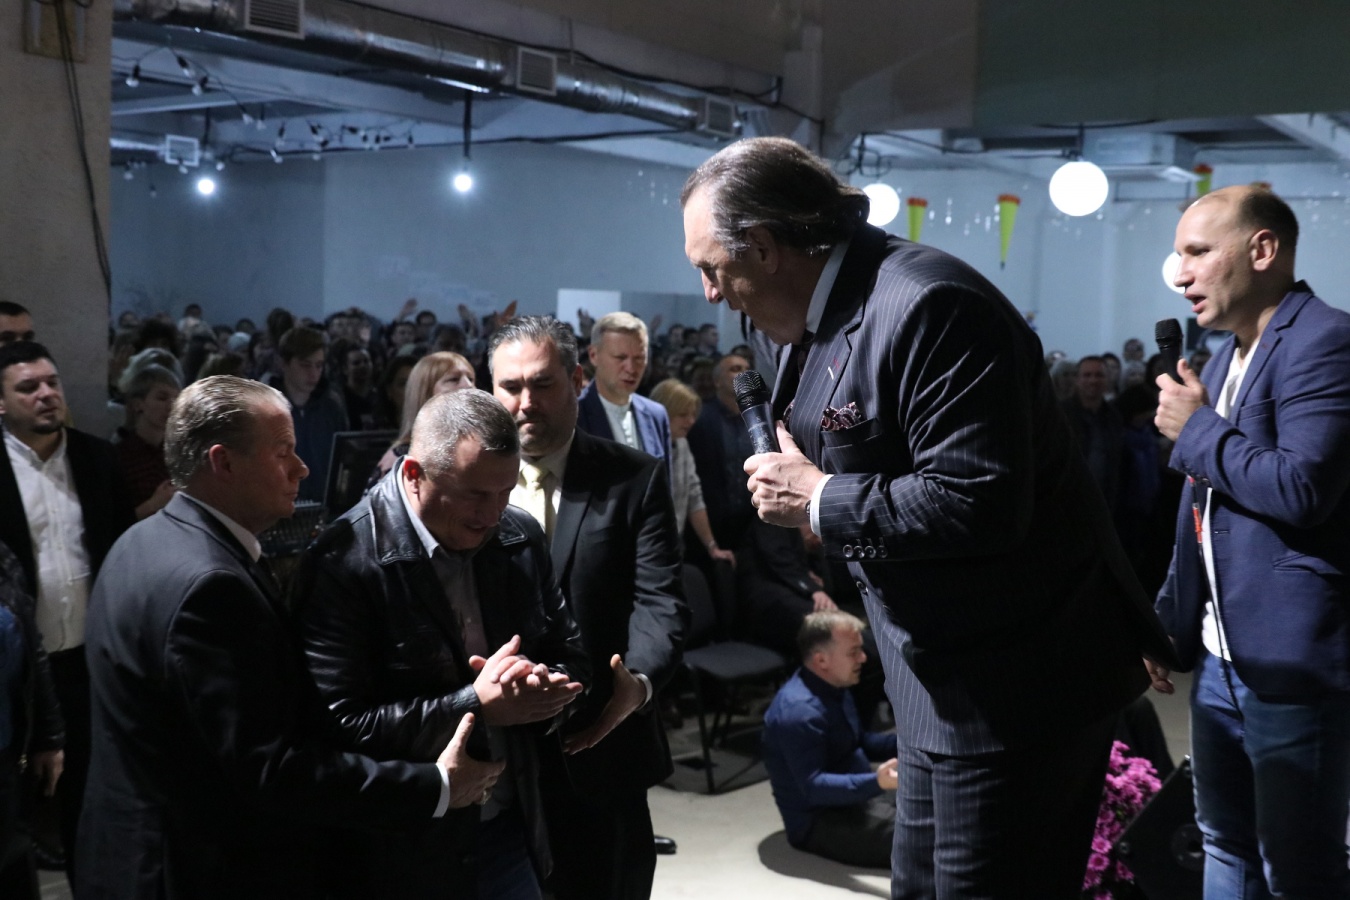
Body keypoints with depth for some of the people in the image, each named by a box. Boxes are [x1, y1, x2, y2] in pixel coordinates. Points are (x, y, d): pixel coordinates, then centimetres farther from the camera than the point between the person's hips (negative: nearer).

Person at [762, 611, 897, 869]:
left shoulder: (834, 687, 8)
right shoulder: (799, 711, -25)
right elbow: (813, 787, -30)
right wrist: (875, 782, -42)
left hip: (858, 794, 10)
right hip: (819, 822, -10)